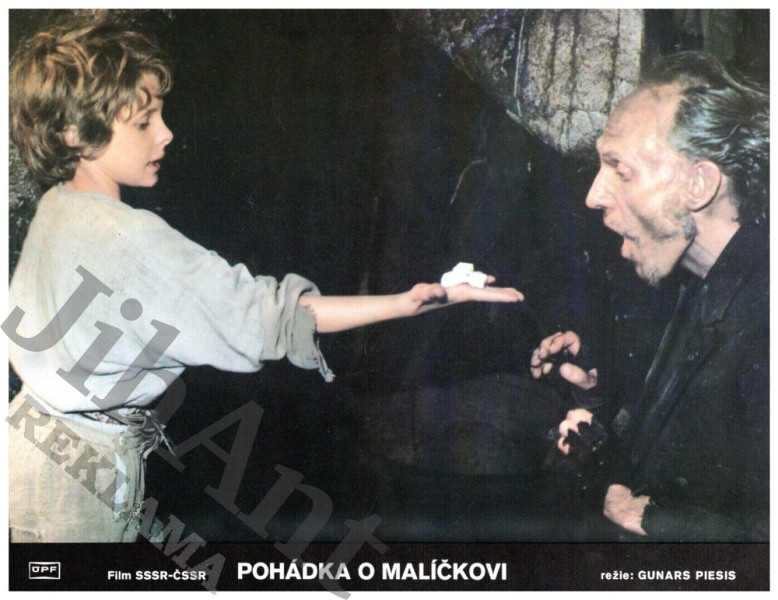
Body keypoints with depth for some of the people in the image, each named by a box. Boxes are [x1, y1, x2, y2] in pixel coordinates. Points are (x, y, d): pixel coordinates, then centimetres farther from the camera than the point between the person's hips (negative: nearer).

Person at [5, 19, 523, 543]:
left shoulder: (55, 206, -1)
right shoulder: (133, 240, -29)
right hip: (81, 472, -8)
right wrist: (408, 302, -34)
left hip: (37, 427, 9)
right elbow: (266, 315, -31)